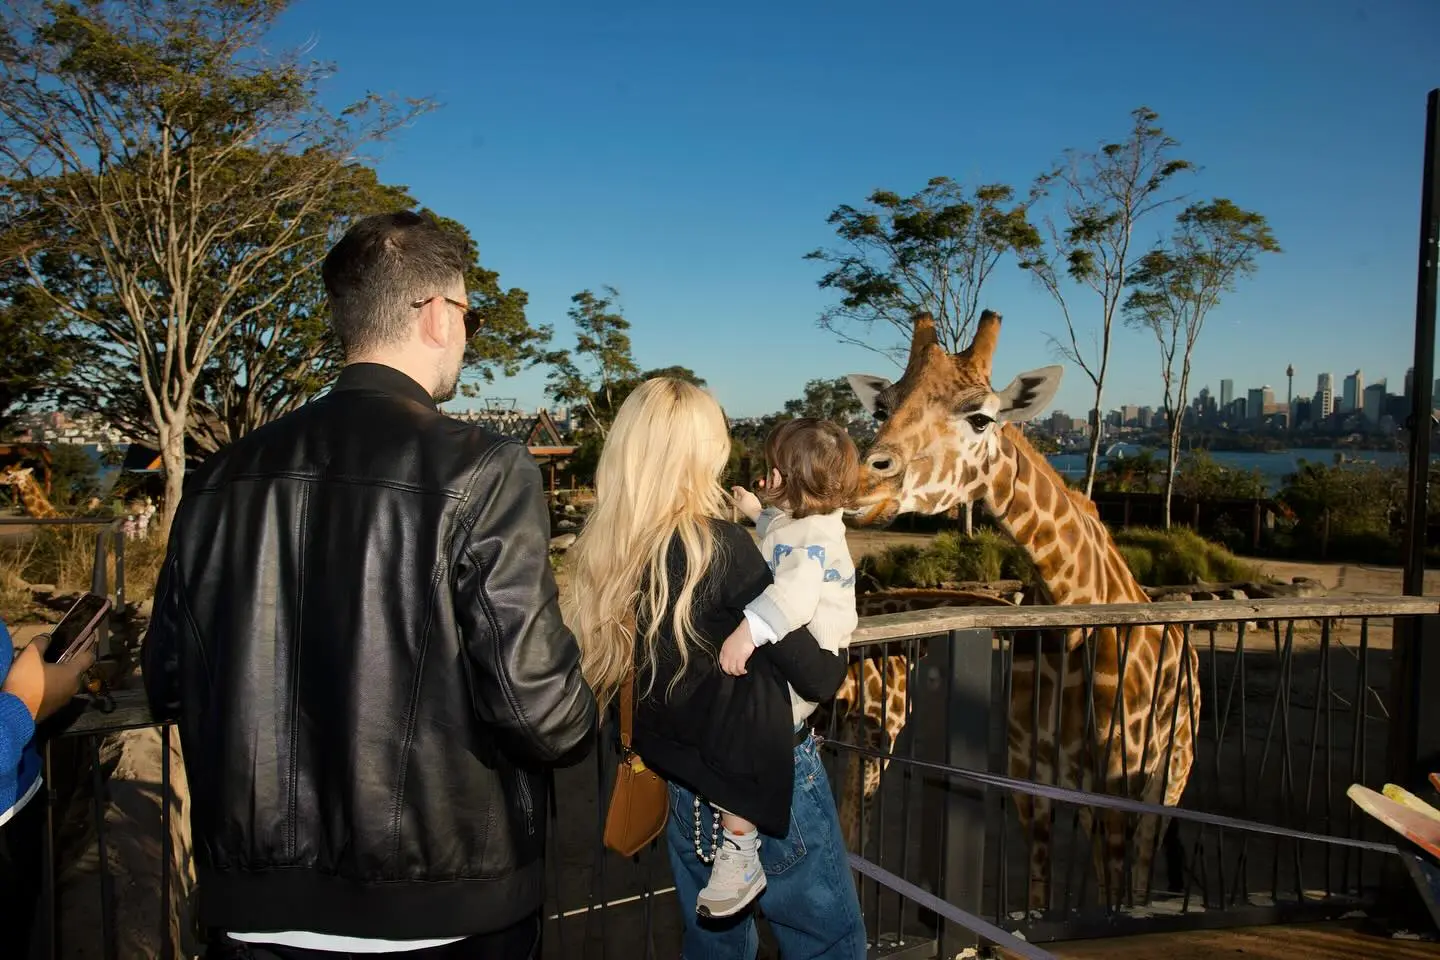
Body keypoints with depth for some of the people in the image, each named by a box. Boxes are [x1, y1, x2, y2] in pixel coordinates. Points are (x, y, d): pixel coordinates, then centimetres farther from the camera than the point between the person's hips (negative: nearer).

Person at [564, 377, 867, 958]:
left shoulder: (600, 554, -5)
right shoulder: (718, 545, -22)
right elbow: (814, 676, -16)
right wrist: (835, 668, 7)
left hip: (683, 782, 6)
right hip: (765, 775, -6)